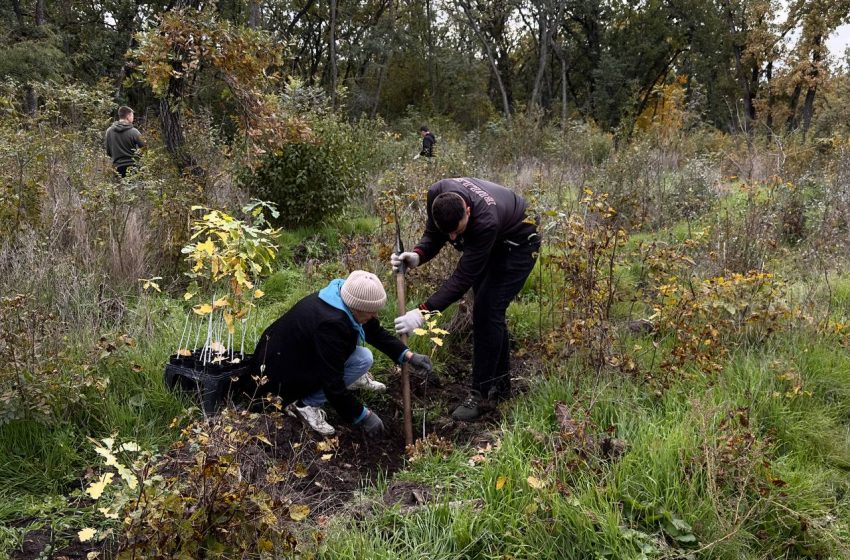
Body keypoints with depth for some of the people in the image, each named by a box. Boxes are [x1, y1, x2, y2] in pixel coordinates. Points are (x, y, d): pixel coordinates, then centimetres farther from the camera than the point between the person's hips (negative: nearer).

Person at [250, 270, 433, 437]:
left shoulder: (346, 299, -10)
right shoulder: (331, 324, -36)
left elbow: (377, 332, 6)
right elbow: (333, 386, -31)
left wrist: (408, 355, -3)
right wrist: (364, 417, -22)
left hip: (298, 350, 9)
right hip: (283, 373, -9)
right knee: (362, 359, -16)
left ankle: (355, 378, 20)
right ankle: (307, 403, -10)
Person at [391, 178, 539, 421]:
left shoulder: (486, 221, -44)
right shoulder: (437, 194, -27)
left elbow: (464, 277, -39)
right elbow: (433, 236, -12)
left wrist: (423, 312, -44)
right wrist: (417, 256, -34)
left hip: (517, 244, -7)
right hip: (489, 244, 7)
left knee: (487, 312, -14)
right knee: (488, 311, 9)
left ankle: (479, 394, -6)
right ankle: (501, 384, 23)